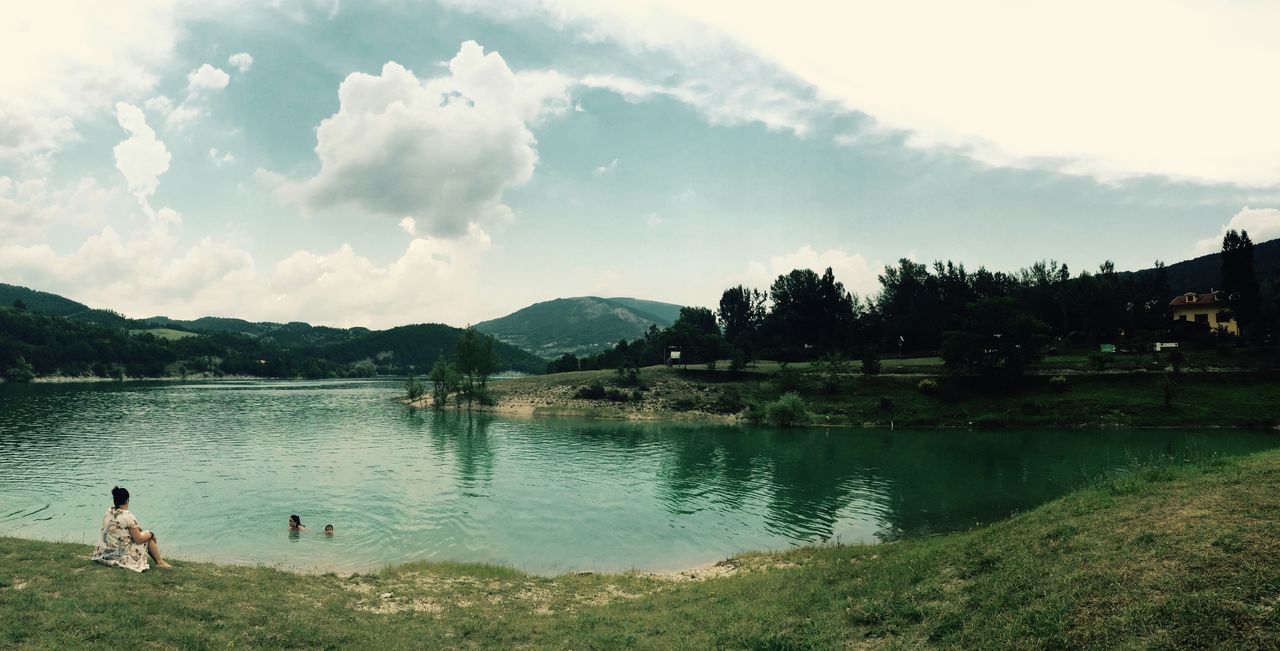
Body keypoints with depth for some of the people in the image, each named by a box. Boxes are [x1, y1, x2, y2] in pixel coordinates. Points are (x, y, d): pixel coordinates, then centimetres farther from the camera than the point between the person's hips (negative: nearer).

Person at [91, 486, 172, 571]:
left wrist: (135, 529, 18)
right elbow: (138, 540, -17)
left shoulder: (107, 513, 0)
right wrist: (150, 534, 0)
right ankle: (159, 562, 16)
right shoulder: (128, 516, -22)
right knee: (150, 536, 7)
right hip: (122, 555, -8)